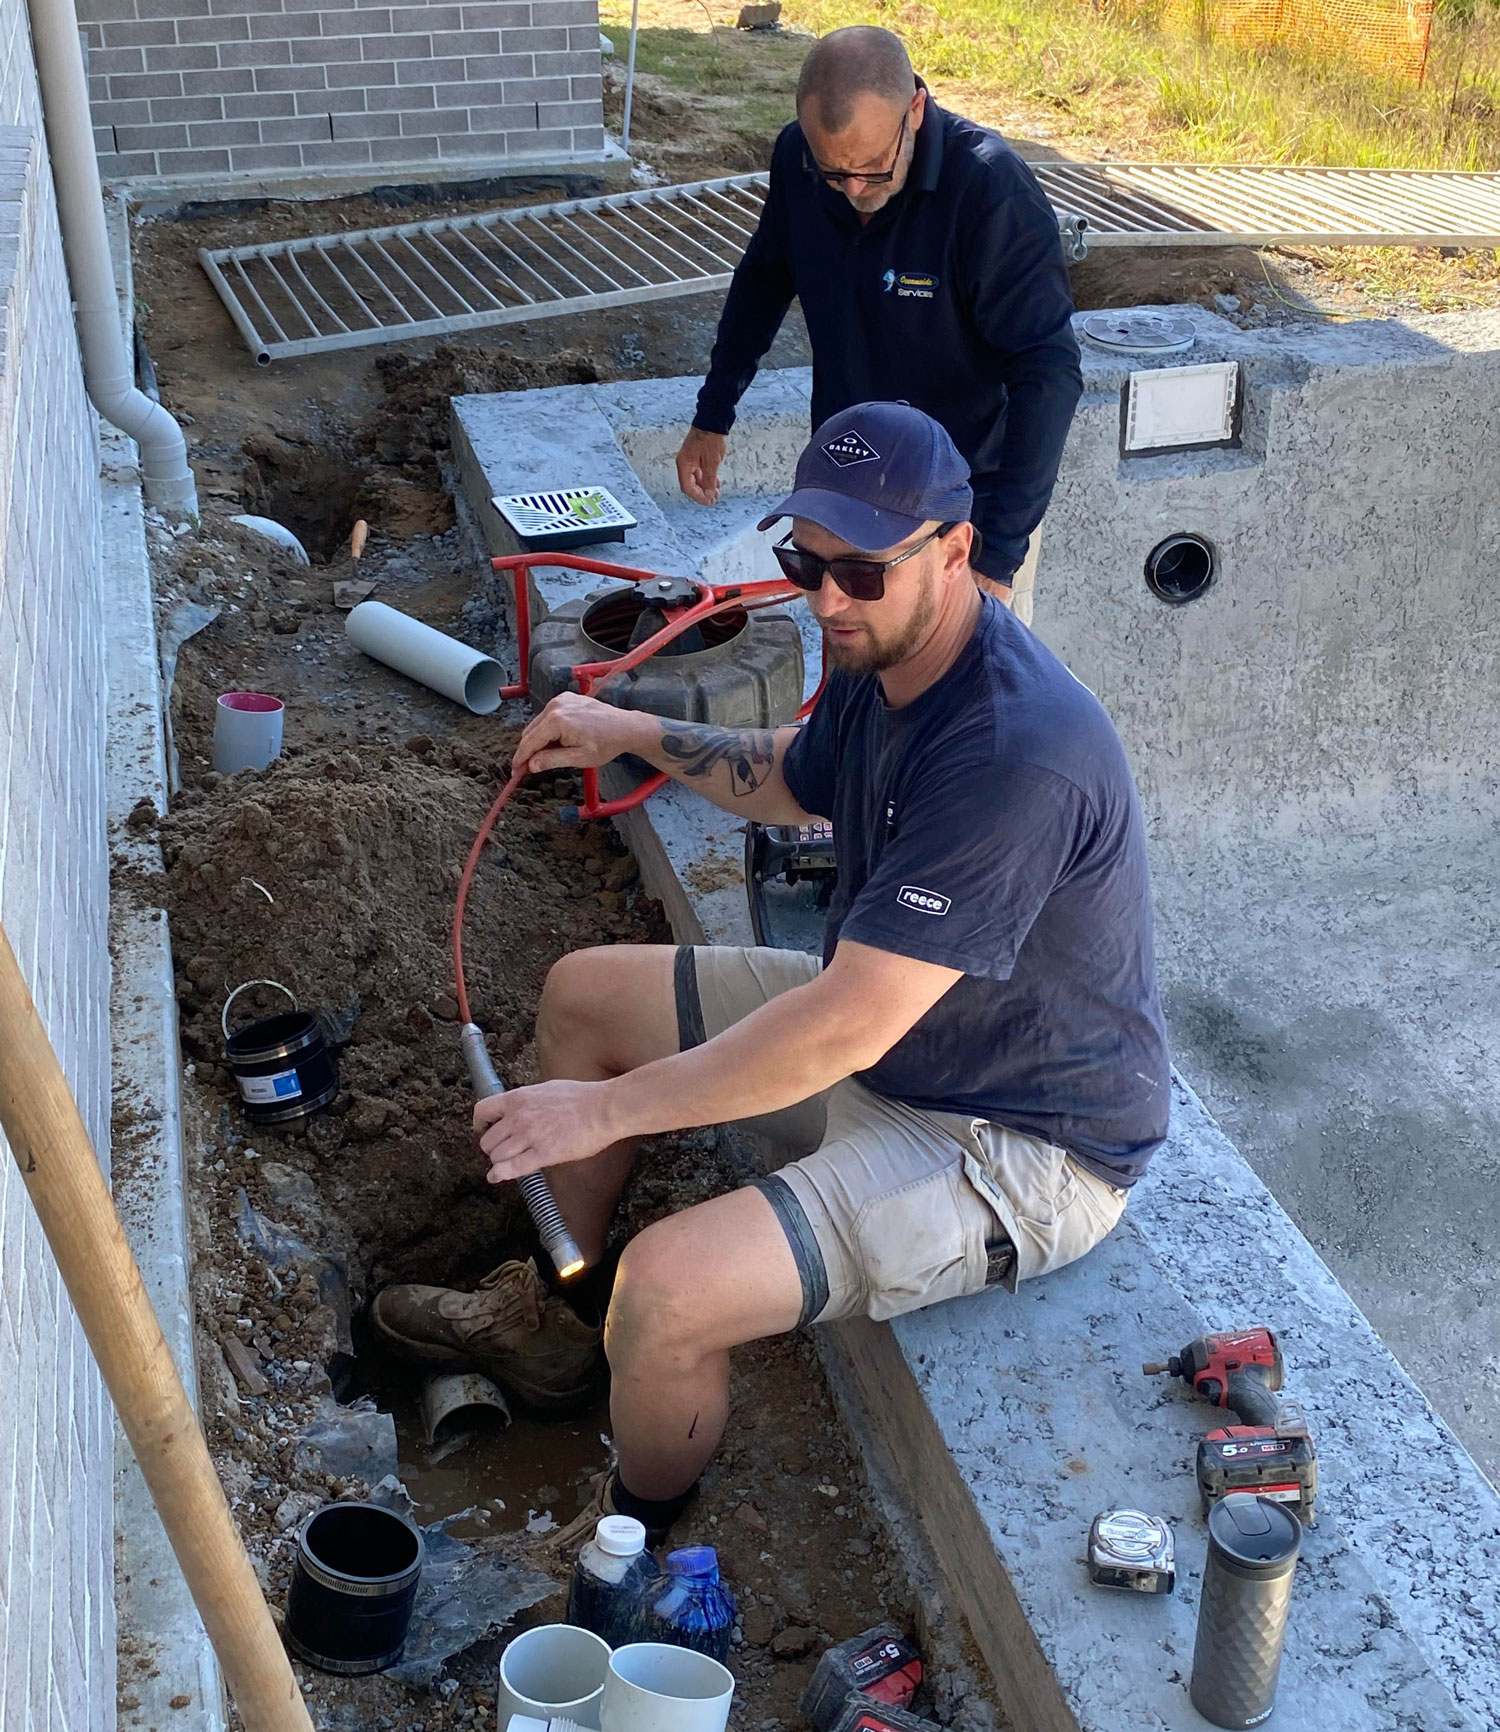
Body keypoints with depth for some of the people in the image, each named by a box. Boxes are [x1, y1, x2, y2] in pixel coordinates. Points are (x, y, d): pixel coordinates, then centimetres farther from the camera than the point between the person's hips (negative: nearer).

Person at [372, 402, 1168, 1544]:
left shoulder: (1016, 754, -34)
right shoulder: (886, 655, -3)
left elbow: (849, 1025, -35)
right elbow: (795, 781, 21)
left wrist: (608, 1110, -27)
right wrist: (635, 735, 8)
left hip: (1021, 1148, -10)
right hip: (895, 1020, 10)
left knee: (668, 1288, -27)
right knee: (586, 993, 15)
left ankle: (635, 1543, 7)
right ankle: (554, 1314, 34)